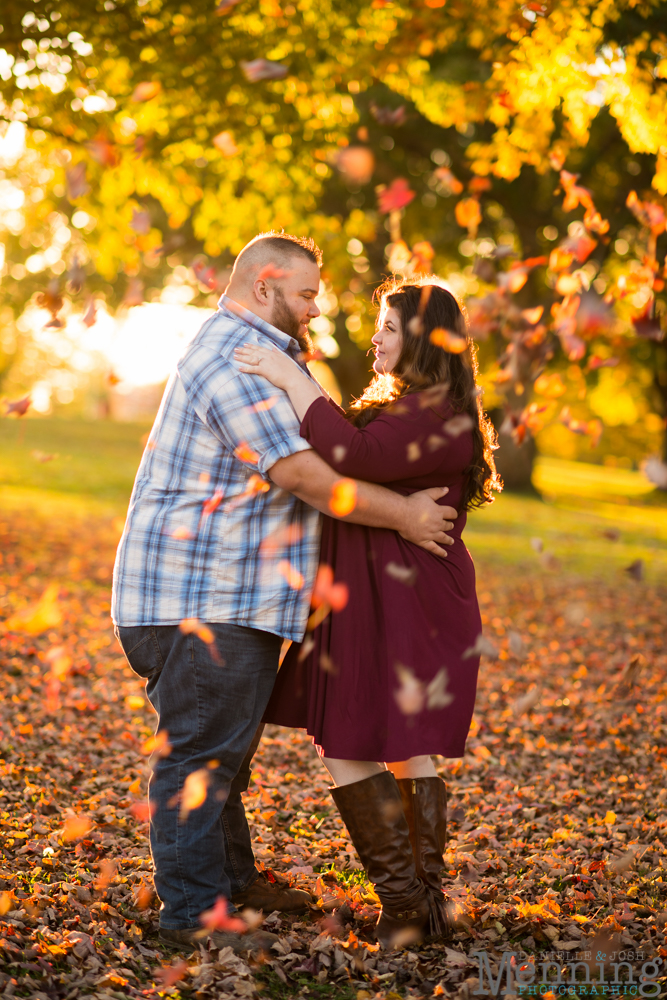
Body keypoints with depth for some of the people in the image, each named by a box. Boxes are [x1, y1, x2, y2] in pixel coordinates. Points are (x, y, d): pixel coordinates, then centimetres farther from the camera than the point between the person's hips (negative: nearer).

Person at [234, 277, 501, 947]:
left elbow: (350, 456, -30)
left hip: (400, 608, -11)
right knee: (405, 753, 14)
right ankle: (428, 904, 21)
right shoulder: (405, 407, 18)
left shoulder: (439, 415, -17)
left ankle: (403, 904, 0)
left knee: (347, 750, -7)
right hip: (382, 603, 11)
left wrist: (290, 379, -23)